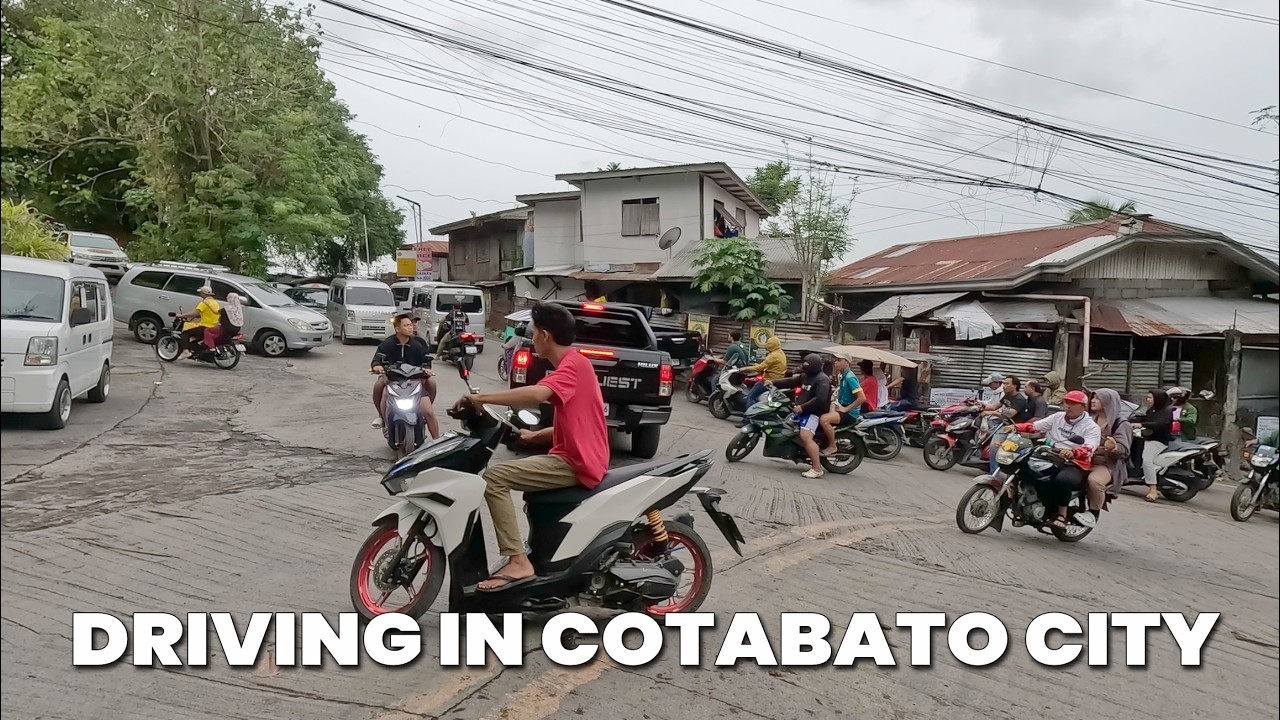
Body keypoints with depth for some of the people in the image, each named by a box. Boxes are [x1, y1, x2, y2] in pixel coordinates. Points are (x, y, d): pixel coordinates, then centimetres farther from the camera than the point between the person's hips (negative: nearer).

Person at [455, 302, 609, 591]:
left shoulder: (572, 364, -15)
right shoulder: (574, 364, 17)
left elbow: (536, 394, -35)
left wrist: (481, 398, -29)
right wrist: (534, 436, 14)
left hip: (576, 464, -11)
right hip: (577, 458, 11)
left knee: (494, 477, -17)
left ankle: (518, 562, -18)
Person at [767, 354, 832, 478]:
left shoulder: (822, 379, -16)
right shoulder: (805, 376, 16)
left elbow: (820, 400, -26)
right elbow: (790, 382, 18)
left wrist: (802, 407, -25)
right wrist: (773, 382, 6)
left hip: (813, 413, -11)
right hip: (802, 411, 11)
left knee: (805, 437, -27)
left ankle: (817, 469, -24)